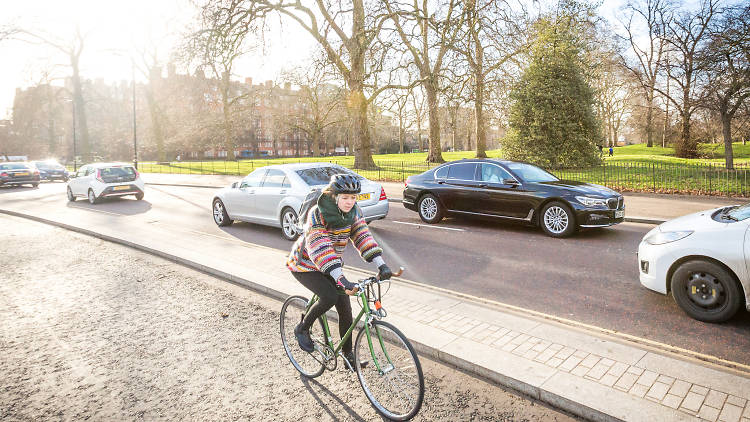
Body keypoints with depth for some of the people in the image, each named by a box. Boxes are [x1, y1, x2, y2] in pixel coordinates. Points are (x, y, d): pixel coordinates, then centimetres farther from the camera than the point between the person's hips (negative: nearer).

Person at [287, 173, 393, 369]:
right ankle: (302, 329, 1)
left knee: (345, 307, -1)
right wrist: (340, 278, -47)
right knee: (330, 296, -26)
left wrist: (381, 265, -29)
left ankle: (348, 354, 15)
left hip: (332, 264, 6)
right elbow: (319, 249, -37)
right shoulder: (317, 213, -28)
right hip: (305, 265, -5)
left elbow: (363, 237, -16)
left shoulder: (354, 212, -10)